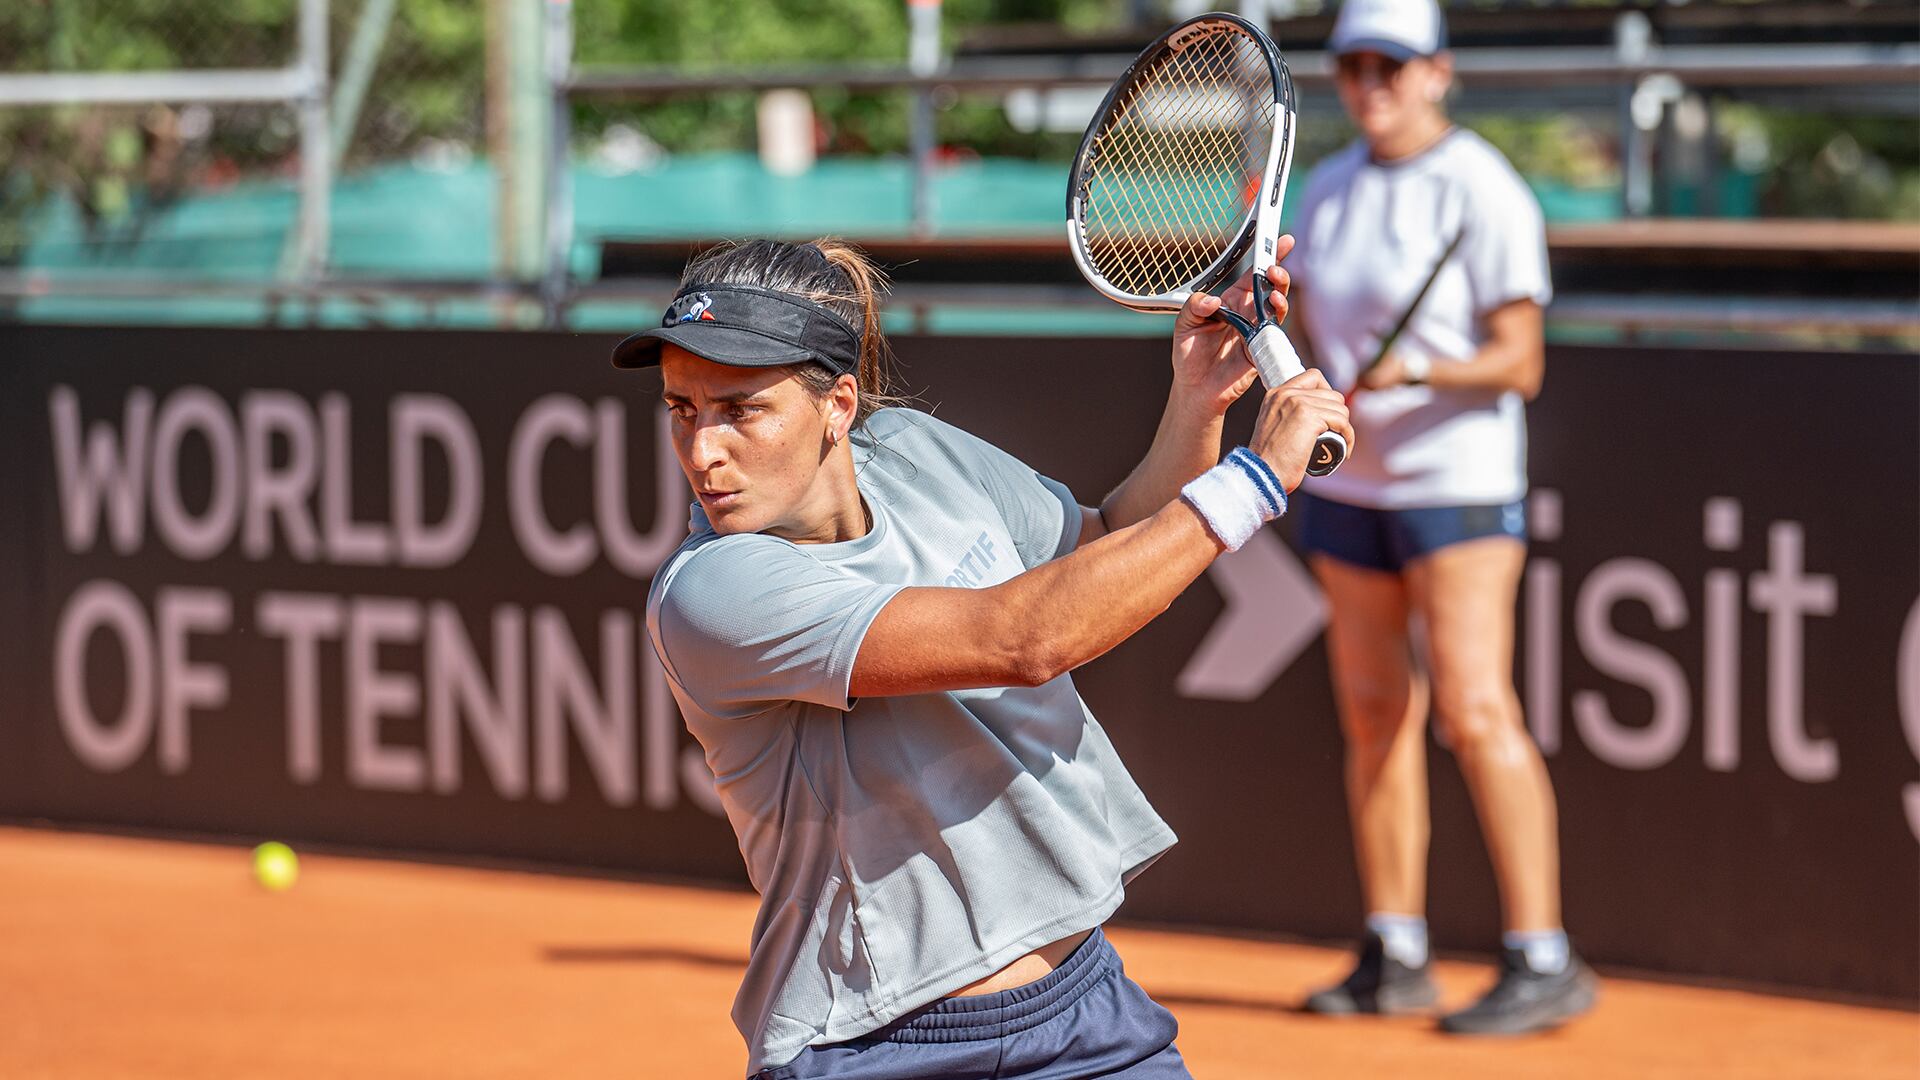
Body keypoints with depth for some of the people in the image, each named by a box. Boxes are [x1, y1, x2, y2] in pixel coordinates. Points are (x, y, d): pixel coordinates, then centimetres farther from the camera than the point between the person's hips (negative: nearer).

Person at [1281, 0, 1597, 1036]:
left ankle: (1541, 961, -12)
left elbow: (1519, 362, -14)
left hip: (1457, 481, -6)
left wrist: (1415, 373, -27)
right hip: (1345, 483, 6)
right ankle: (1393, 957, 14)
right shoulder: (1328, 188, 10)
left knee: (1473, 709, -14)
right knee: (1374, 715, 7)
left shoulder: (1484, 193, -10)